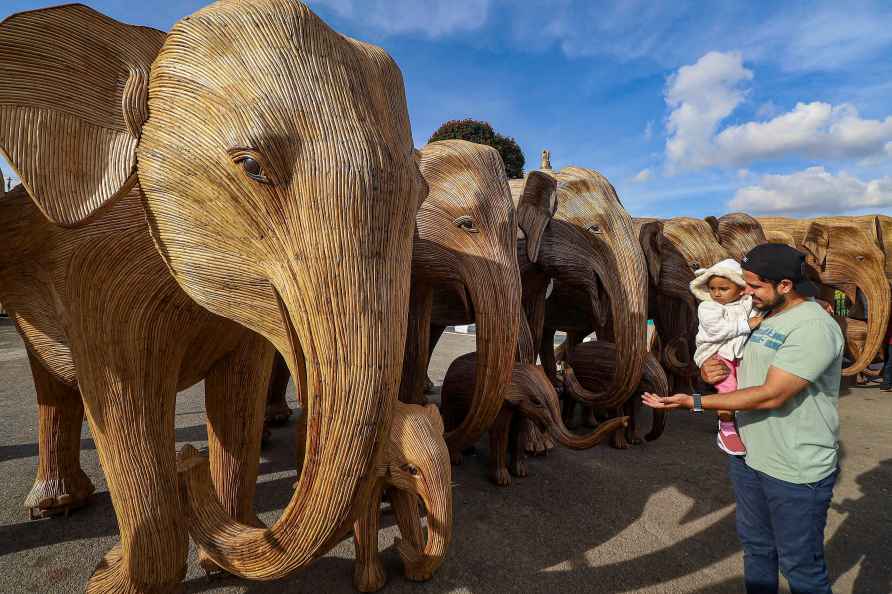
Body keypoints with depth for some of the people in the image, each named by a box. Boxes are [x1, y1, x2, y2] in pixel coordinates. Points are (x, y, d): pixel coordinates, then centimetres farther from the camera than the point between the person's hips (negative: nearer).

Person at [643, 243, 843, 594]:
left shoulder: (814, 327, -20)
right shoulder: (759, 316, 6)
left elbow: (771, 395, -26)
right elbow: (727, 364, 16)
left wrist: (693, 402, -25)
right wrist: (707, 371, -9)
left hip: (795, 472, -7)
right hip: (748, 458, 8)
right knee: (755, 547, 23)